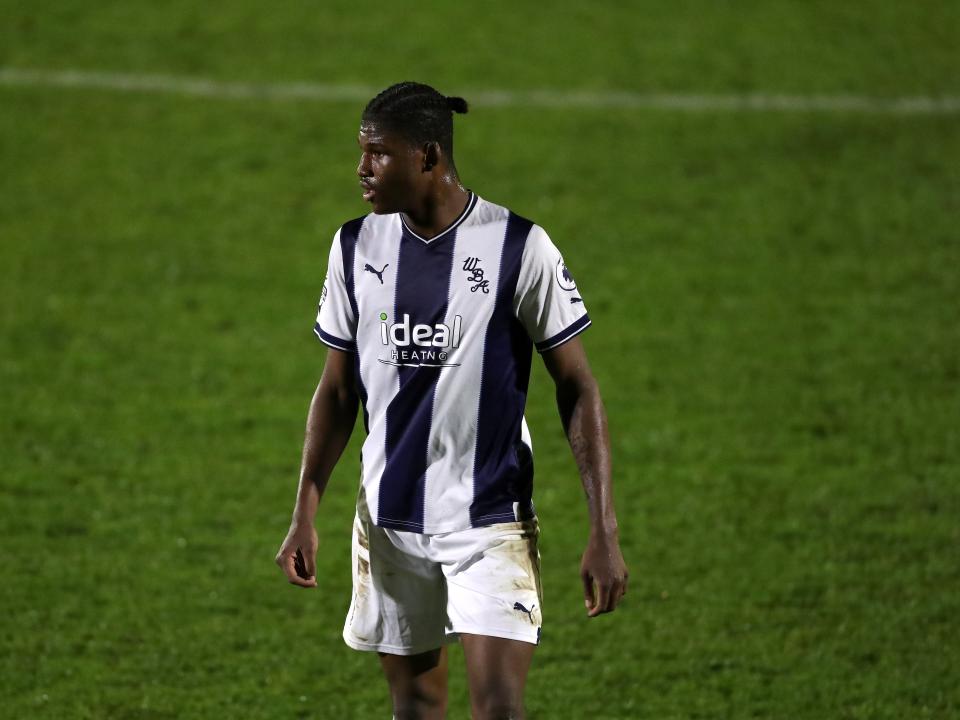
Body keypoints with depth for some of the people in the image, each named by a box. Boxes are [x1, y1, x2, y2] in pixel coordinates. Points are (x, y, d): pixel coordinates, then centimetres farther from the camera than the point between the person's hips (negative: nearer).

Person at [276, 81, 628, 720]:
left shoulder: (519, 248, -9)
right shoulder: (357, 247, 4)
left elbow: (577, 389, -5)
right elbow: (338, 389, 12)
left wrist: (605, 531, -9)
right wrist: (305, 514, 5)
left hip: (491, 522, -4)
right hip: (390, 522, 4)